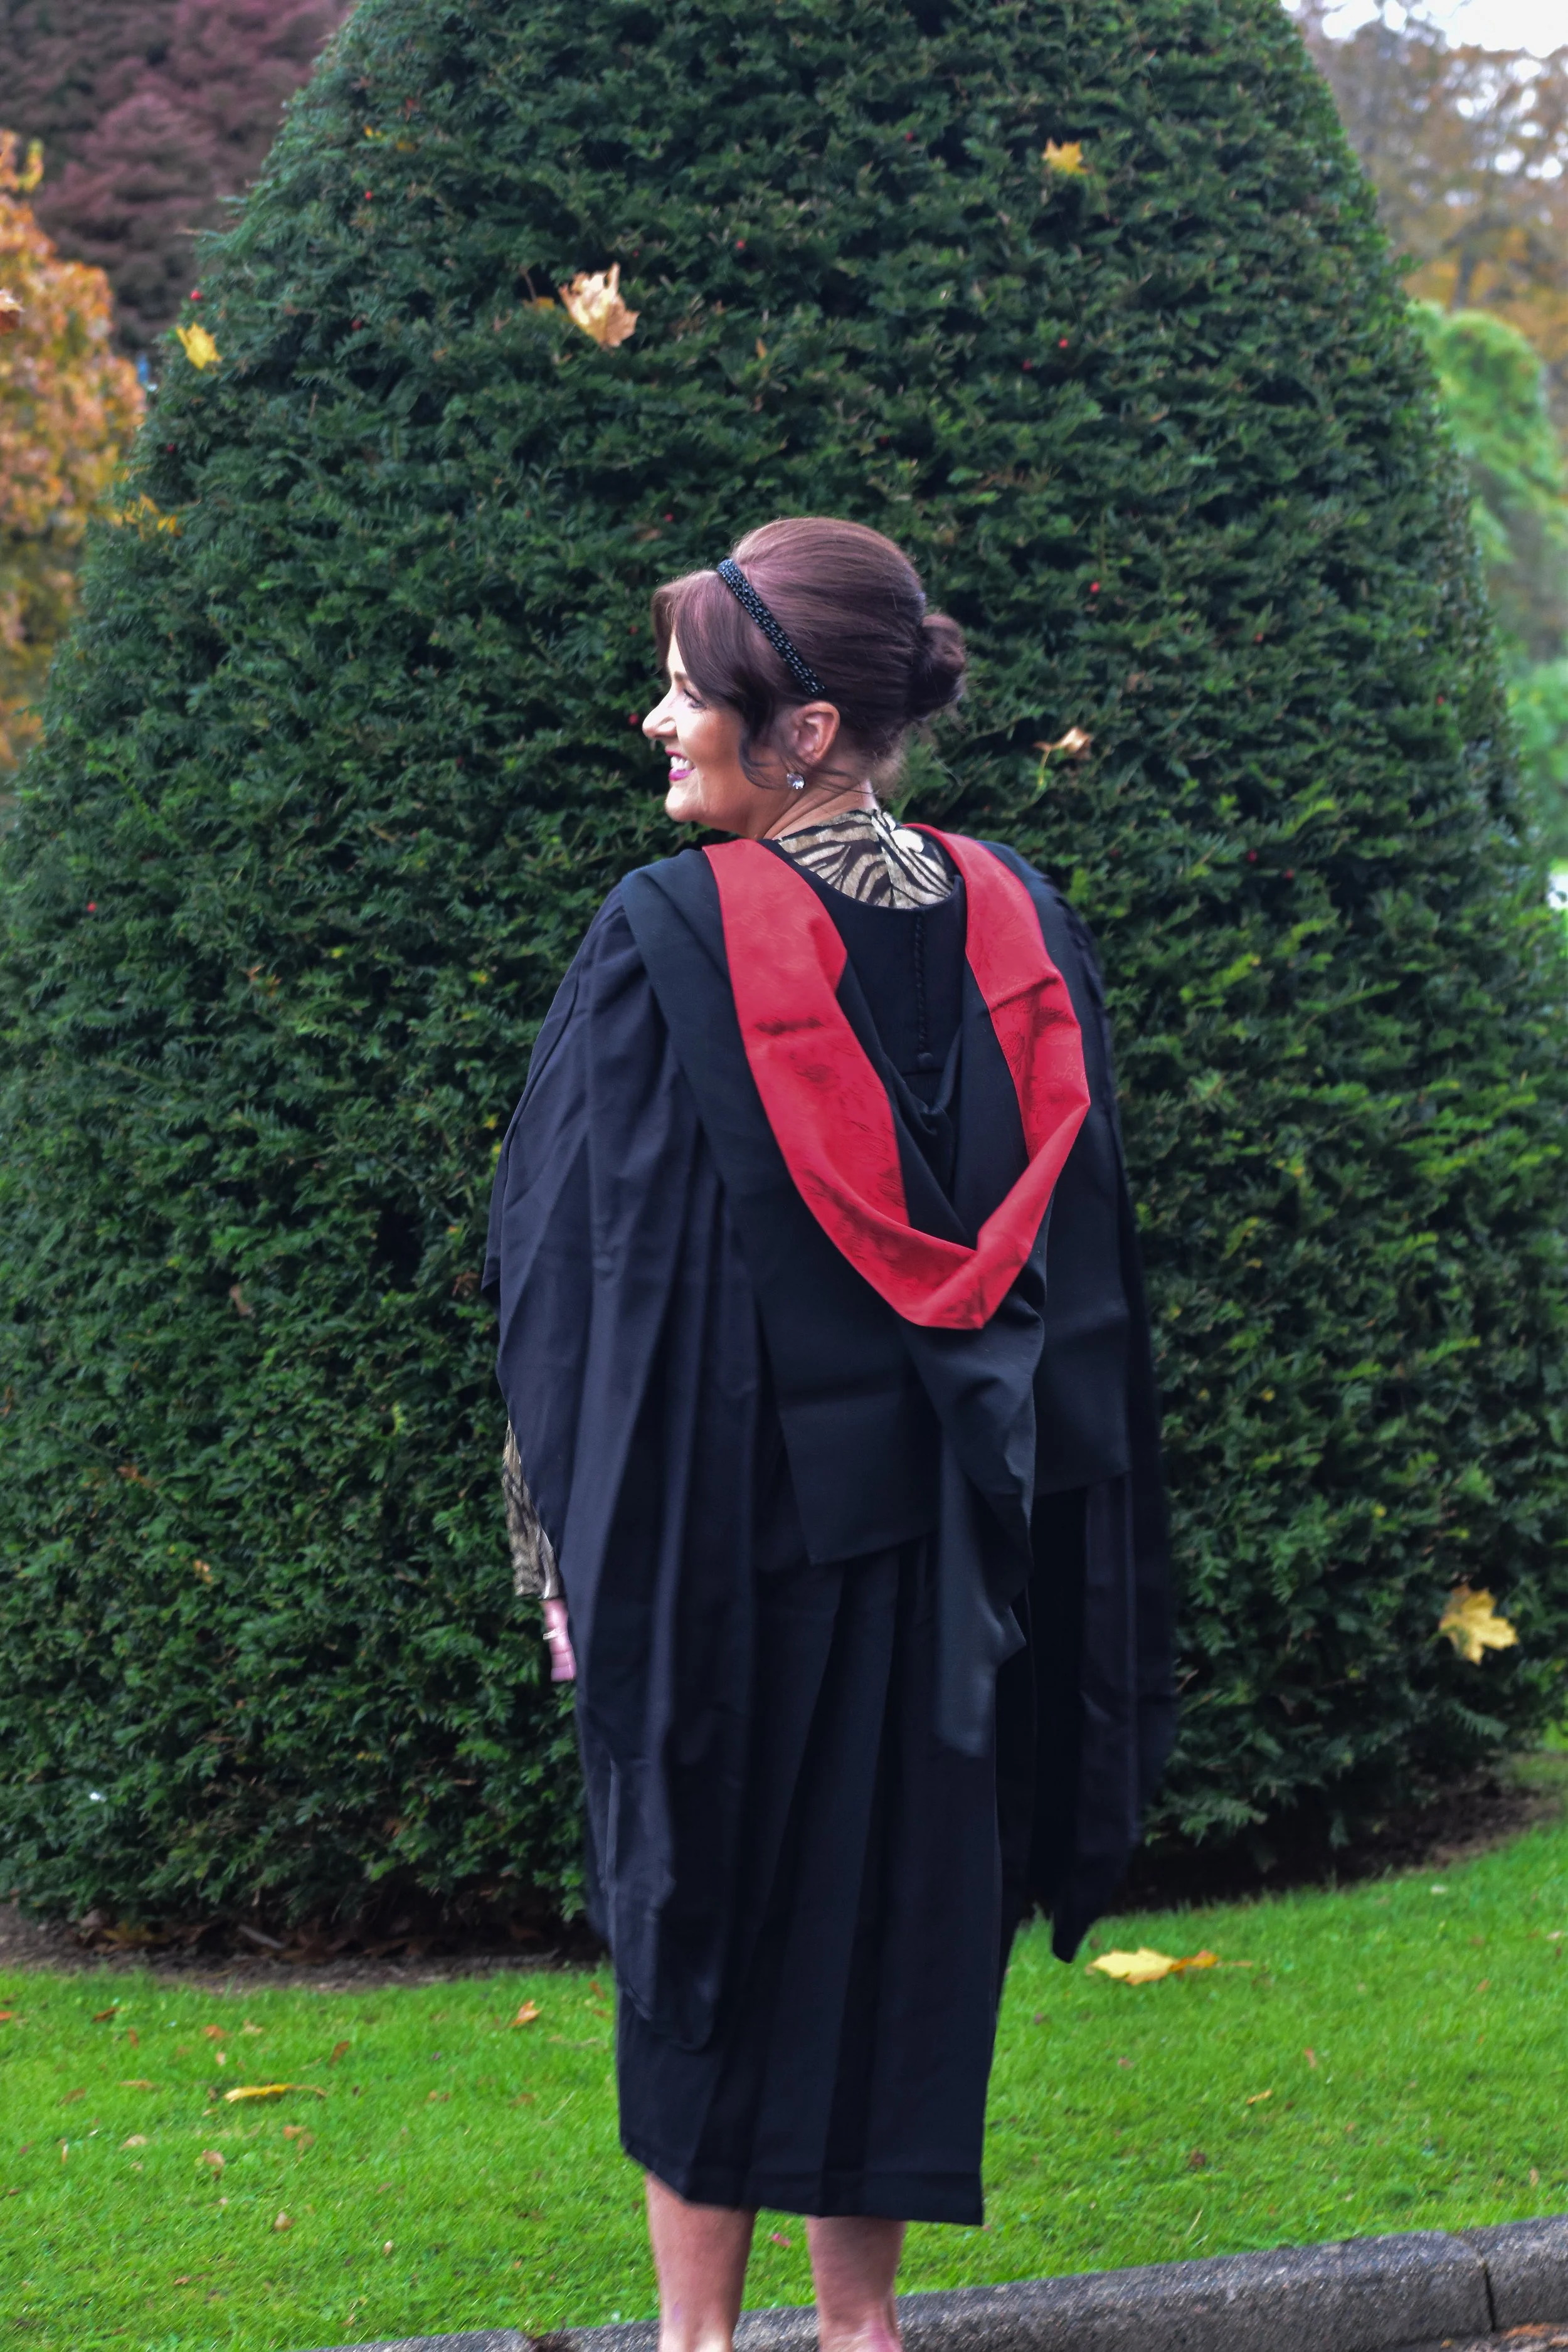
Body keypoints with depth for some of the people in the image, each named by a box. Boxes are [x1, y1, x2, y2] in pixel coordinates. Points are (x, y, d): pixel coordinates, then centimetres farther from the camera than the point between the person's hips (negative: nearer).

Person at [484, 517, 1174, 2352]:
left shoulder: (667, 939, -15)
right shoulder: (1018, 930, 0)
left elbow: (576, 1251, -11)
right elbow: (1080, 1259, 6)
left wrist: (570, 1526, -1)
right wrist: (1008, 1470, 15)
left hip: (723, 1509, -4)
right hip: (943, 1535, 4)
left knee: (708, 1906, 10)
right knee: (889, 1901, 13)